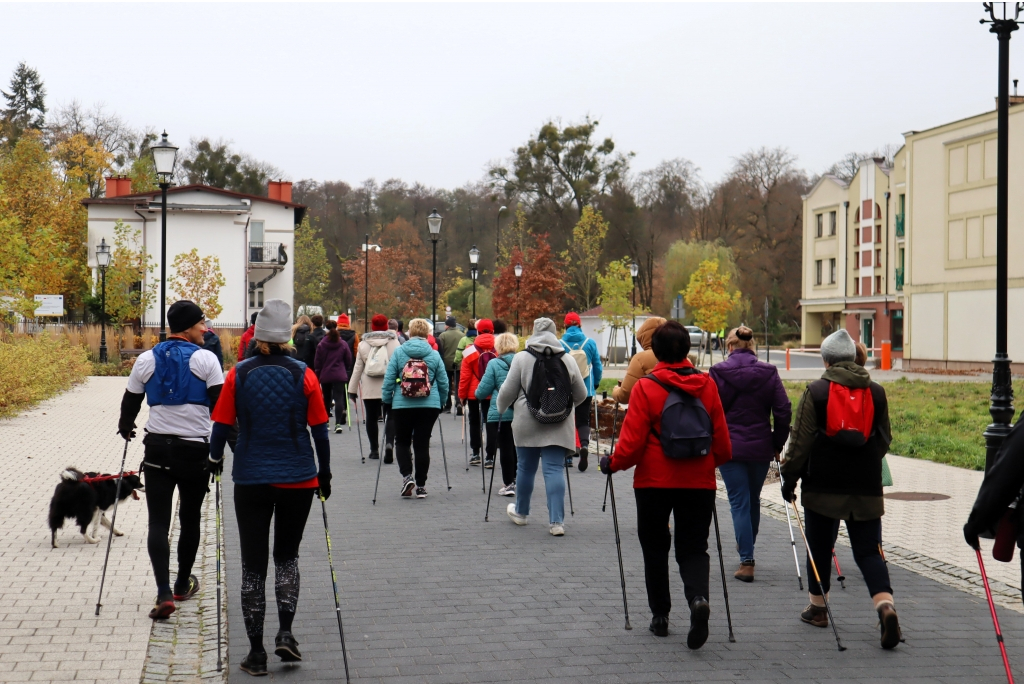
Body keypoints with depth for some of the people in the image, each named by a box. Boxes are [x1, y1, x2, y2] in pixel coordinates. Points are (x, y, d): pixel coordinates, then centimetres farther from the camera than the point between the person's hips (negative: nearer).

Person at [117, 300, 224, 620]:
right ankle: (183, 585, 29)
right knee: (190, 519, 15)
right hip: (195, 450, -2)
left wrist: (126, 428, 31)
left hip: (157, 450, 2)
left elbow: (131, 401, 12)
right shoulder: (206, 359, -7)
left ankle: (164, 593, -14)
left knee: (158, 522, -1)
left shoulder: (146, 360, 3)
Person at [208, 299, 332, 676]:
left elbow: (222, 425, -2)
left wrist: (215, 459, 16)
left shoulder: (239, 374, -4)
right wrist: (324, 473, 11)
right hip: (298, 478, 1)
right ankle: (285, 633, 3)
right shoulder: (304, 375, -4)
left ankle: (256, 652, 5)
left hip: (251, 479, -1)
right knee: (287, 555, 19)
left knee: (253, 564, 7)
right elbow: (320, 430, 0)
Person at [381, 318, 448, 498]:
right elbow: (443, 383, 4)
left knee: (402, 441, 16)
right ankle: (421, 486, 11)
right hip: (429, 406, 1)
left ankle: (407, 475, -4)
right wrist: (440, 402, 18)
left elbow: (389, 379, -3)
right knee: (422, 444, 8)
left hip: (402, 406, -1)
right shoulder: (434, 355, 0)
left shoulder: (398, 352, -3)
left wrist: (387, 401, 7)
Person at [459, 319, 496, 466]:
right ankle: (490, 457, 1)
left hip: (474, 393, -1)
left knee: (474, 422, 15)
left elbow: (464, 375, -7)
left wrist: (462, 394, 1)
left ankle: (475, 453, 16)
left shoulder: (470, 350, -7)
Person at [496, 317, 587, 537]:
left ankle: (520, 512, 32)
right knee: (555, 469, 0)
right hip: (558, 426, 1)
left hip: (527, 423, -1)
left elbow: (508, 391, -1)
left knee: (526, 467, 14)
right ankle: (556, 521, -8)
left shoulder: (522, 358, -4)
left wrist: (501, 408, 18)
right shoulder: (568, 360, 3)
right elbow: (581, 394, 10)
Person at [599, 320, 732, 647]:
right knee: (693, 547, 8)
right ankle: (698, 598, -20)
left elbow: (632, 441, -11)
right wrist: (715, 460, 24)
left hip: (654, 482, -2)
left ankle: (660, 614, 20)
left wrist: (612, 463, 6)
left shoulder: (645, 387, -10)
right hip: (699, 482, 2)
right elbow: (721, 439, 4)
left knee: (655, 547, 15)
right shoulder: (707, 385, -1)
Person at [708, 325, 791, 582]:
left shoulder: (718, 372, -6)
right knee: (754, 499, 20)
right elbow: (783, 412, -3)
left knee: (739, 502, 1)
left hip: (729, 447, -3)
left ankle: (746, 561, -5)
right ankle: (746, 547, 39)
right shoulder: (769, 373, 0)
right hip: (761, 447, 3)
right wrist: (778, 444, 7)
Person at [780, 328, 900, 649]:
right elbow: (884, 440, 14)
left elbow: (801, 441, -7)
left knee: (820, 547, 12)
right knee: (869, 550, 2)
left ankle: (817, 607, 24)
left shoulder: (816, 391, -5)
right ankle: (885, 604, -19)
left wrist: (789, 477, 1)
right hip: (867, 489, 2)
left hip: (823, 485, -2)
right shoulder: (876, 392, 5)